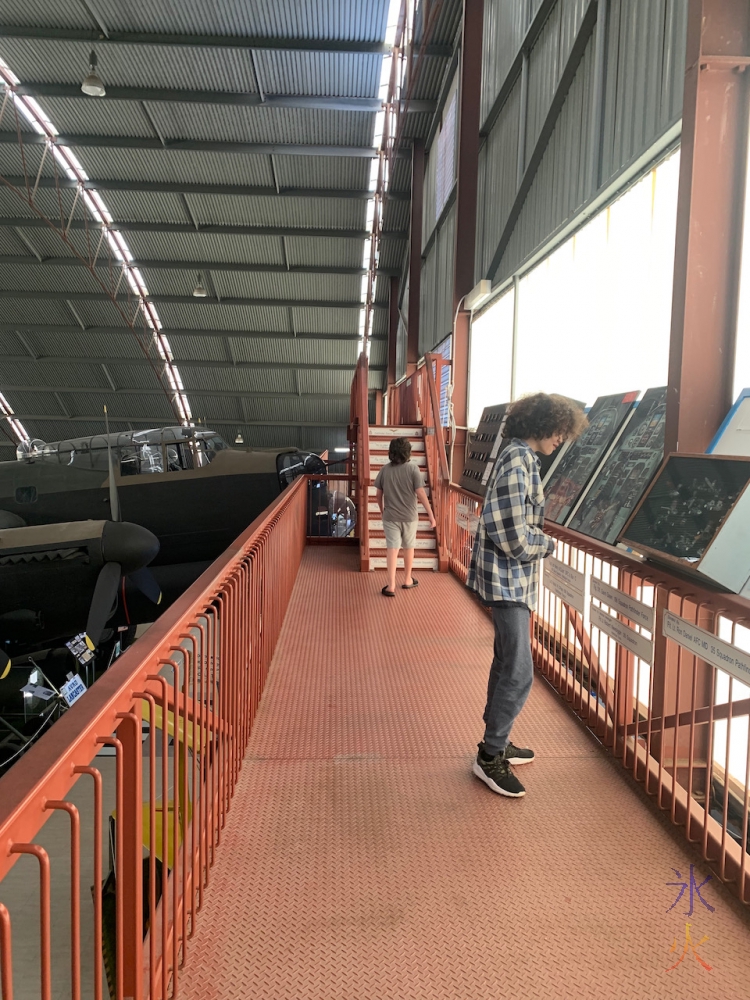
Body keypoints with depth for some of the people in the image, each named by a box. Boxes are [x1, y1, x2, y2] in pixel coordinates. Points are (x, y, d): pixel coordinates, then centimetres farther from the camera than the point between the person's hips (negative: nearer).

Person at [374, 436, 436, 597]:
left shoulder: (385, 470, -3)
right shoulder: (413, 469, -11)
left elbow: (378, 494, 4)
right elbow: (421, 494, -14)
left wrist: (382, 510, 21)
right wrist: (431, 514, -8)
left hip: (390, 516, 1)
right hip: (409, 516, -1)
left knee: (392, 548, 0)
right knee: (408, 547, 16)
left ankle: (391, 586, -5)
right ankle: (408, 580, 32)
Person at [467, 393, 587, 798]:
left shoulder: (520, 456, 12)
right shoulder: (519, 460, -20)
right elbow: (513, 537, -24)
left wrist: (536, 539, 1)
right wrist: (547, 544, -7)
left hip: (511, 579, 11)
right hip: (509, 580, -11)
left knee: (507, 664, 19)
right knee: (519, 673, -6)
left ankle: (496, 742, 33)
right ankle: (490, 756, 8)